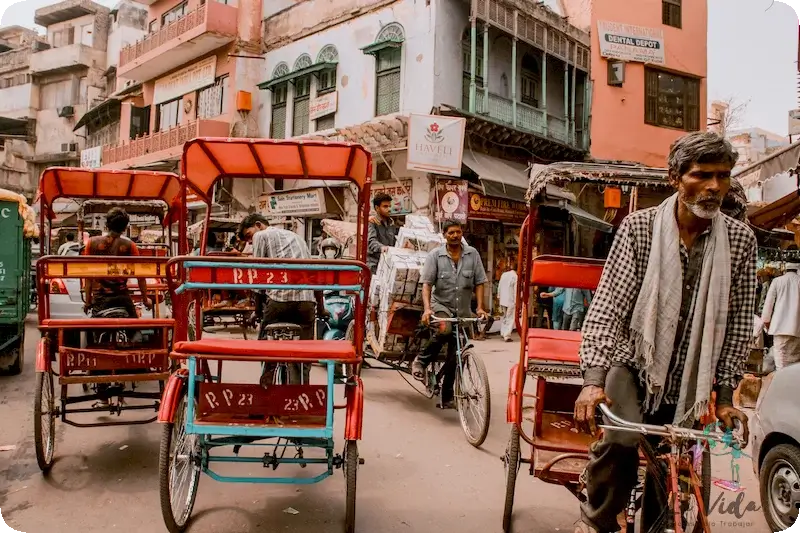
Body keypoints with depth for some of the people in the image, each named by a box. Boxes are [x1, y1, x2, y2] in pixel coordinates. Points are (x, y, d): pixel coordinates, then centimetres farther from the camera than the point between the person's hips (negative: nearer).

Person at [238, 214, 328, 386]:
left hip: (279, 297, -4)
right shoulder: (295, 236, 31)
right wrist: (320, 307, 33)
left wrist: (257, 310, 13)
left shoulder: (261, 236, 13)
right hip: (307, 300, 5)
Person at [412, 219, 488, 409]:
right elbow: (427, 284, -9)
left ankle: (447, 398, 17)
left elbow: (479, 283, 3)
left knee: (455, 357, 4)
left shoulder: (472, 254, 2)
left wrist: (480, 307, -8)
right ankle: (421, 361, -12)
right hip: (441, 305, -2)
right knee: (445, 330, -36)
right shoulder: (435, 255, -3)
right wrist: (427, 308, -22)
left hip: (463, 311, 3)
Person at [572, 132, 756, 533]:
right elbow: (606, 306, -16)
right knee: (621, 438, -28)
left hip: (684, 381, 3)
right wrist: (593, 380, -26)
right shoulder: (639, 227, -11)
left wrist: (724, 395, 0)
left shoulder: (741, 240, -3)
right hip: (632, 362, -3)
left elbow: (739, 323, 3)